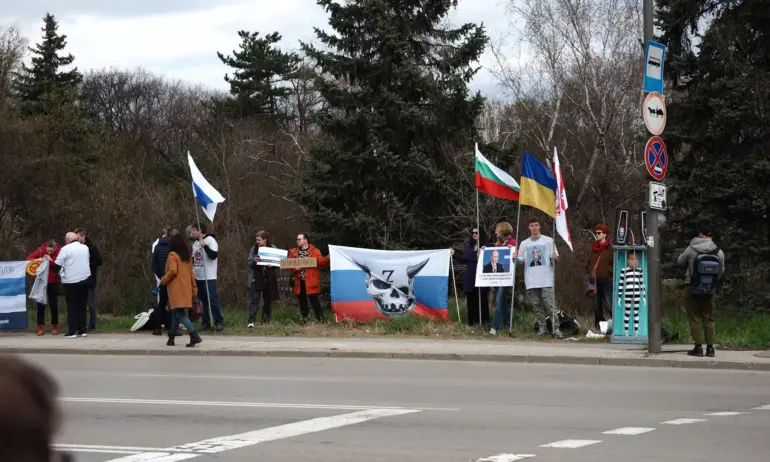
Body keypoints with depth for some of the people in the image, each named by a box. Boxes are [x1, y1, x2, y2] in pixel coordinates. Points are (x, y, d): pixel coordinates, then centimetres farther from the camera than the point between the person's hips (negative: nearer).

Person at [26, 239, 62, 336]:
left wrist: (51, 260, -29)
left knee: (53, 304, 4)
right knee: (40, 304, 2)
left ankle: (54, 327, 14)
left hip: (53, 282, -1)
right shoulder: (41, 250, -8)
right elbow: (28, 259, -7)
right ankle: (41, 327, 7)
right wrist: (37, 260, -25)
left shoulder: (59, 252, -12)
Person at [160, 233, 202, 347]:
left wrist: (163, 280, -4)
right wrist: (194, 288, 16)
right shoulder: (187, 256, 13)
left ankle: (194, 336, -23)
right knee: (175, 313, 15)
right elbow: (191, 273, 14)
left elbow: (173, 271, -19)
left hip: (176, 288, -8)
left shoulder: (173, 255, -9)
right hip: (186, 288, 8)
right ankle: (171, 338, 18)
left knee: (179, 313, -10)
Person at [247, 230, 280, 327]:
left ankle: (266, 320, 18)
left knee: (267, 300, 8)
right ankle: (251, 321, -12)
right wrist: (254, 260, -20)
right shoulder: (253, 249, 4)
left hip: (269, 278, 1)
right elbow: (249, 263, 2)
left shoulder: (273, 248, 4)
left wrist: (272, 265, -13)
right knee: (254, 300, -9)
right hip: (256, 278, -1)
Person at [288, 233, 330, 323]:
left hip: (311, 282, -4)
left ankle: (320, 319, 0)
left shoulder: (315, 251, -1)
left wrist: (328, 258, -29)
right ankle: (305, 319, 19)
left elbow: (321, 262, -11)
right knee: (302, 301, 11)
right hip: (299, 282, 4)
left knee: (314, 300, -7)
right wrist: (294, 268, -12)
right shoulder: (293, 252, 11)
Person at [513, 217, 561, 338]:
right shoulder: (524, 244, 12)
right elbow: (521, 260, 11)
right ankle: (542, 327, 12)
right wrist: (516, 258, -10)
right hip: (531, 280, 3)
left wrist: (555, 258, -18)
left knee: (549, 304, -9)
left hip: (546, 279, -3)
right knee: (537, 305, 5)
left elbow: (555, 257, 5)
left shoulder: (549, 241, 5)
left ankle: (556, 328, -8)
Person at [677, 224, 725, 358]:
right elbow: (721, 272, 3)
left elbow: (680, 262, 3)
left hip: (692, 288, -3)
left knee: (694, 318, 3)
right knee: (708, 318, 10)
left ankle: (698, 347, -1)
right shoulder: (719, 252, -5)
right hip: (709, 290, 3)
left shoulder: (692, 249, -12)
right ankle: (710, 348, 7)